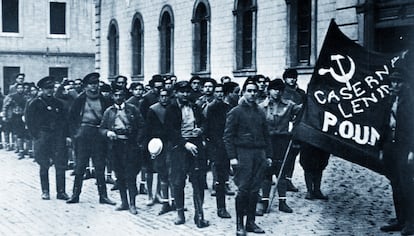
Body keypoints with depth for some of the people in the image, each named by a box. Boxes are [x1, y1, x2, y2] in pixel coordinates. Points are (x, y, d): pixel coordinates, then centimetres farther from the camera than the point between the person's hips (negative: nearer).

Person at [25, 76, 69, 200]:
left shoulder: (58, 103, 13)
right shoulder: (35, 103, 1)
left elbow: (64, 120, 15)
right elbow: (29, 120, 0)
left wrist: (64, 135, 6)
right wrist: (36, 135, -5)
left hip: (58, 137, 3)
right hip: (42, 137, -3)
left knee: (61, 164, -3)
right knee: (44, 165, 3)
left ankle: (61, 191, 1)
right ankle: (45, 191, 12)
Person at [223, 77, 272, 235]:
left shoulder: (260, 112, 16)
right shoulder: (235, 112, -1)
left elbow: (266, 135, 20)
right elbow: (228, 136, -5)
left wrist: (268, 155, 14)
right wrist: (232, 157, -12)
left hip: (259, 153, 5)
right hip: (243, 153, -5)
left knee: (255, 190, 6)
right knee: (243, 189, -7)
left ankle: (251, 222, 13)